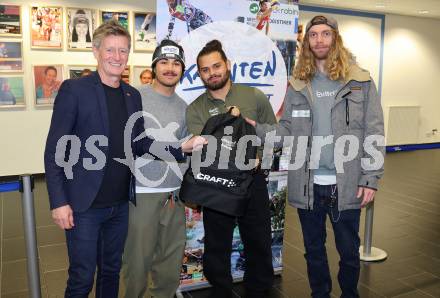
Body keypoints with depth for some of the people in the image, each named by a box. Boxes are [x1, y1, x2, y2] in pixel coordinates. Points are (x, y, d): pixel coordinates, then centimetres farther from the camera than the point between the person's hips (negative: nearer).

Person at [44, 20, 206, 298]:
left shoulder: (133, 95, 8)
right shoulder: (74, 89, -9)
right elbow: (55, 149, -9)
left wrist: (182, 148, -4)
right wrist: (58, 202, -14)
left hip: (120, 204, 5)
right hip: (84, 204, -5)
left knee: (111, 271, 18)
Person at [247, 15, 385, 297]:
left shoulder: (360, 81, -2)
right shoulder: (297, 85, 4)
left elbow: (374, 133, -4)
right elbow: (287, 131, 1)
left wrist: (370, 179, -9)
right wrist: (257, 127, -16)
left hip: (346, 184, -2)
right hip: (308, 185, 2)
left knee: (349, 250, 15)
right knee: (314, 249, 18)